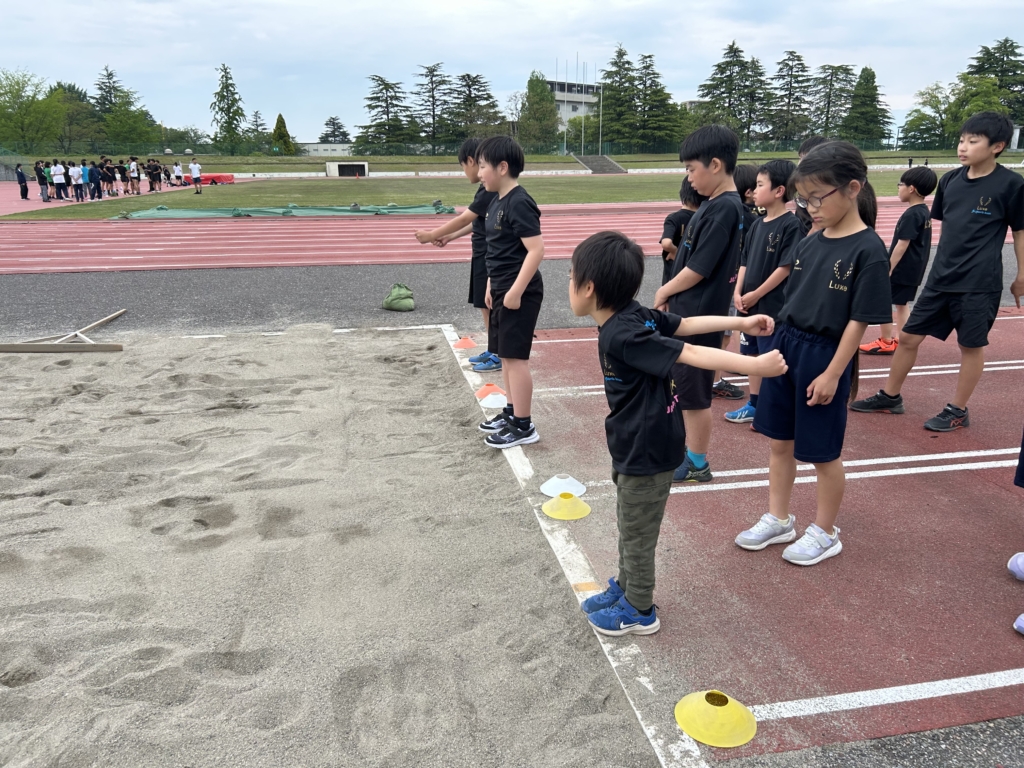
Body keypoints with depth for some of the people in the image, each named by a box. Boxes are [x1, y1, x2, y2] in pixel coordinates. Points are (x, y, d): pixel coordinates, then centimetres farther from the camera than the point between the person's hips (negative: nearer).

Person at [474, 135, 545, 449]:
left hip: (519, 293, -10)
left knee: (515, 356, -4)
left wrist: (516, 291, -23)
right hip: (503, 289, 10)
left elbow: (536, 250, -23)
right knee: (505, 355, 16)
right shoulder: (497, 201, 12)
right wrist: (492, 285, 18)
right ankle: (511, 412, 29)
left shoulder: (519, 203, -18)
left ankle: (523, 426, 6)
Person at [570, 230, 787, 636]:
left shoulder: (620, 336, -28)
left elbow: (691, 353, -30)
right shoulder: (634, 315, -1)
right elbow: (687, 324, 2)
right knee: (629, 523, 25)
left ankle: (640, 611, 28)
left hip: (646, 449, -9)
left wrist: (755, 365, -31)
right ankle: (625, 585, 44)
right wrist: (742, 322, 8)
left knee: (636, 532, 9)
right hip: (637, 443, 9)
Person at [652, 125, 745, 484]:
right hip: (687, 313, 9)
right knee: (684, 389, 20)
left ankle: (697, 464, 19)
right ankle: (687, 452, 35)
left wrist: (664, 292, -7)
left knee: (694, 394, 4)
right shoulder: (714, 205, 9)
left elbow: (698, 269, -21)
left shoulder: (724, 208, -20)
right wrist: (671, 294, 6)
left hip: (698, 319, -9)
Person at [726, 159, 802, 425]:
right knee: (754, 355, 16)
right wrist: (738, 292, -2)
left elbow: (786, 267, -17)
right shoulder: (758, 224, 9)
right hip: (749, 304, 8)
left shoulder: (791, 224, -14)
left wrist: (756, 294, -15)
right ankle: (754, 405, 28)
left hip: (773, 306, -8)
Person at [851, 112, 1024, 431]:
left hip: (980, 284, -5)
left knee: (971, 346, 6)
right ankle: (890, 396, 24)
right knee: (908, 336, 8)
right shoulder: (950, 180, 4)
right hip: (940, 279, 5)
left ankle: (958, 411, 20)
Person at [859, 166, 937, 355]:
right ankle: (900, 340, 20)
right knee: (901, 304, 16)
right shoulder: (924, 212, 9)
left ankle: (886, 342, 6)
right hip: (913, 270, 9)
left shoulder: (911, 215, -20)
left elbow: (902, 245, -21)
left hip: (901, 269, -9)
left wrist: (888, 270, -17)